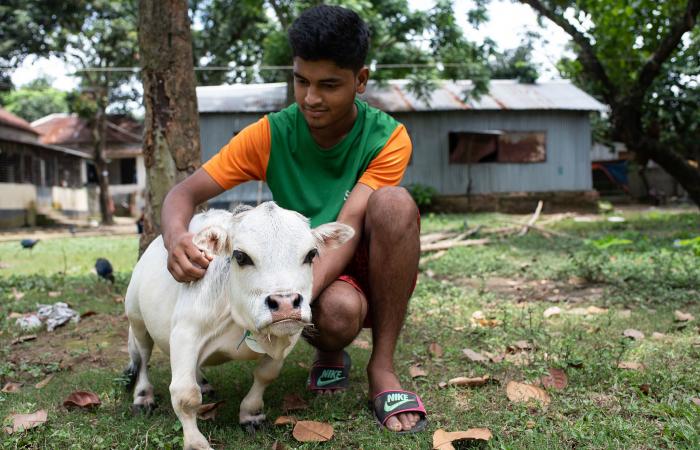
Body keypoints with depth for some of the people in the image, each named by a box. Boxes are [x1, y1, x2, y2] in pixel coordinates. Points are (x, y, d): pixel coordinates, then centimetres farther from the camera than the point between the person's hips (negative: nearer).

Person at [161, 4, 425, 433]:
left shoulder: (388, 138, -14)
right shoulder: (272, 134, -11)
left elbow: (348, 227, -26)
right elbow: (184, 193, -13)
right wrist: (176, 237, -37)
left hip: (372, 271, 1)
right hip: (310, 277, 0)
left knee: (394, 201, -31)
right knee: (339, 311, -38)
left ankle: (383, 365, -18)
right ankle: (330, 357, 3)